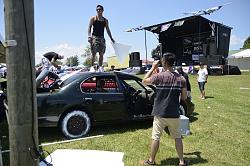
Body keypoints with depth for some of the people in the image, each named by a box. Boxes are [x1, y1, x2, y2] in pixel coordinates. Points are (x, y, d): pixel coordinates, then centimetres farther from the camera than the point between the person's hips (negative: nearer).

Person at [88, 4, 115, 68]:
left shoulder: (105, 20, 16)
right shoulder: (93, 18, 6)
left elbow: (108, 30, 18)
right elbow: (89, 28, -1)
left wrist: (111, 38, 11)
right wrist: (89, 36, -16)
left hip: (102, 38, 4)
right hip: (94, 37, -4)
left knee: (101, 54, 1)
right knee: (93, 53, -9)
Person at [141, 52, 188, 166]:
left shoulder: (159, 76, -15)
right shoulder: (181, 79, -4)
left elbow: (144, 81, 1)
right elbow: (184, 97, 2)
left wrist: (153, 68, 4)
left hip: (160, 114, -3)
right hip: (174, 114, 3)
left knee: (155, 137, 10)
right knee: (177, 137, 17)